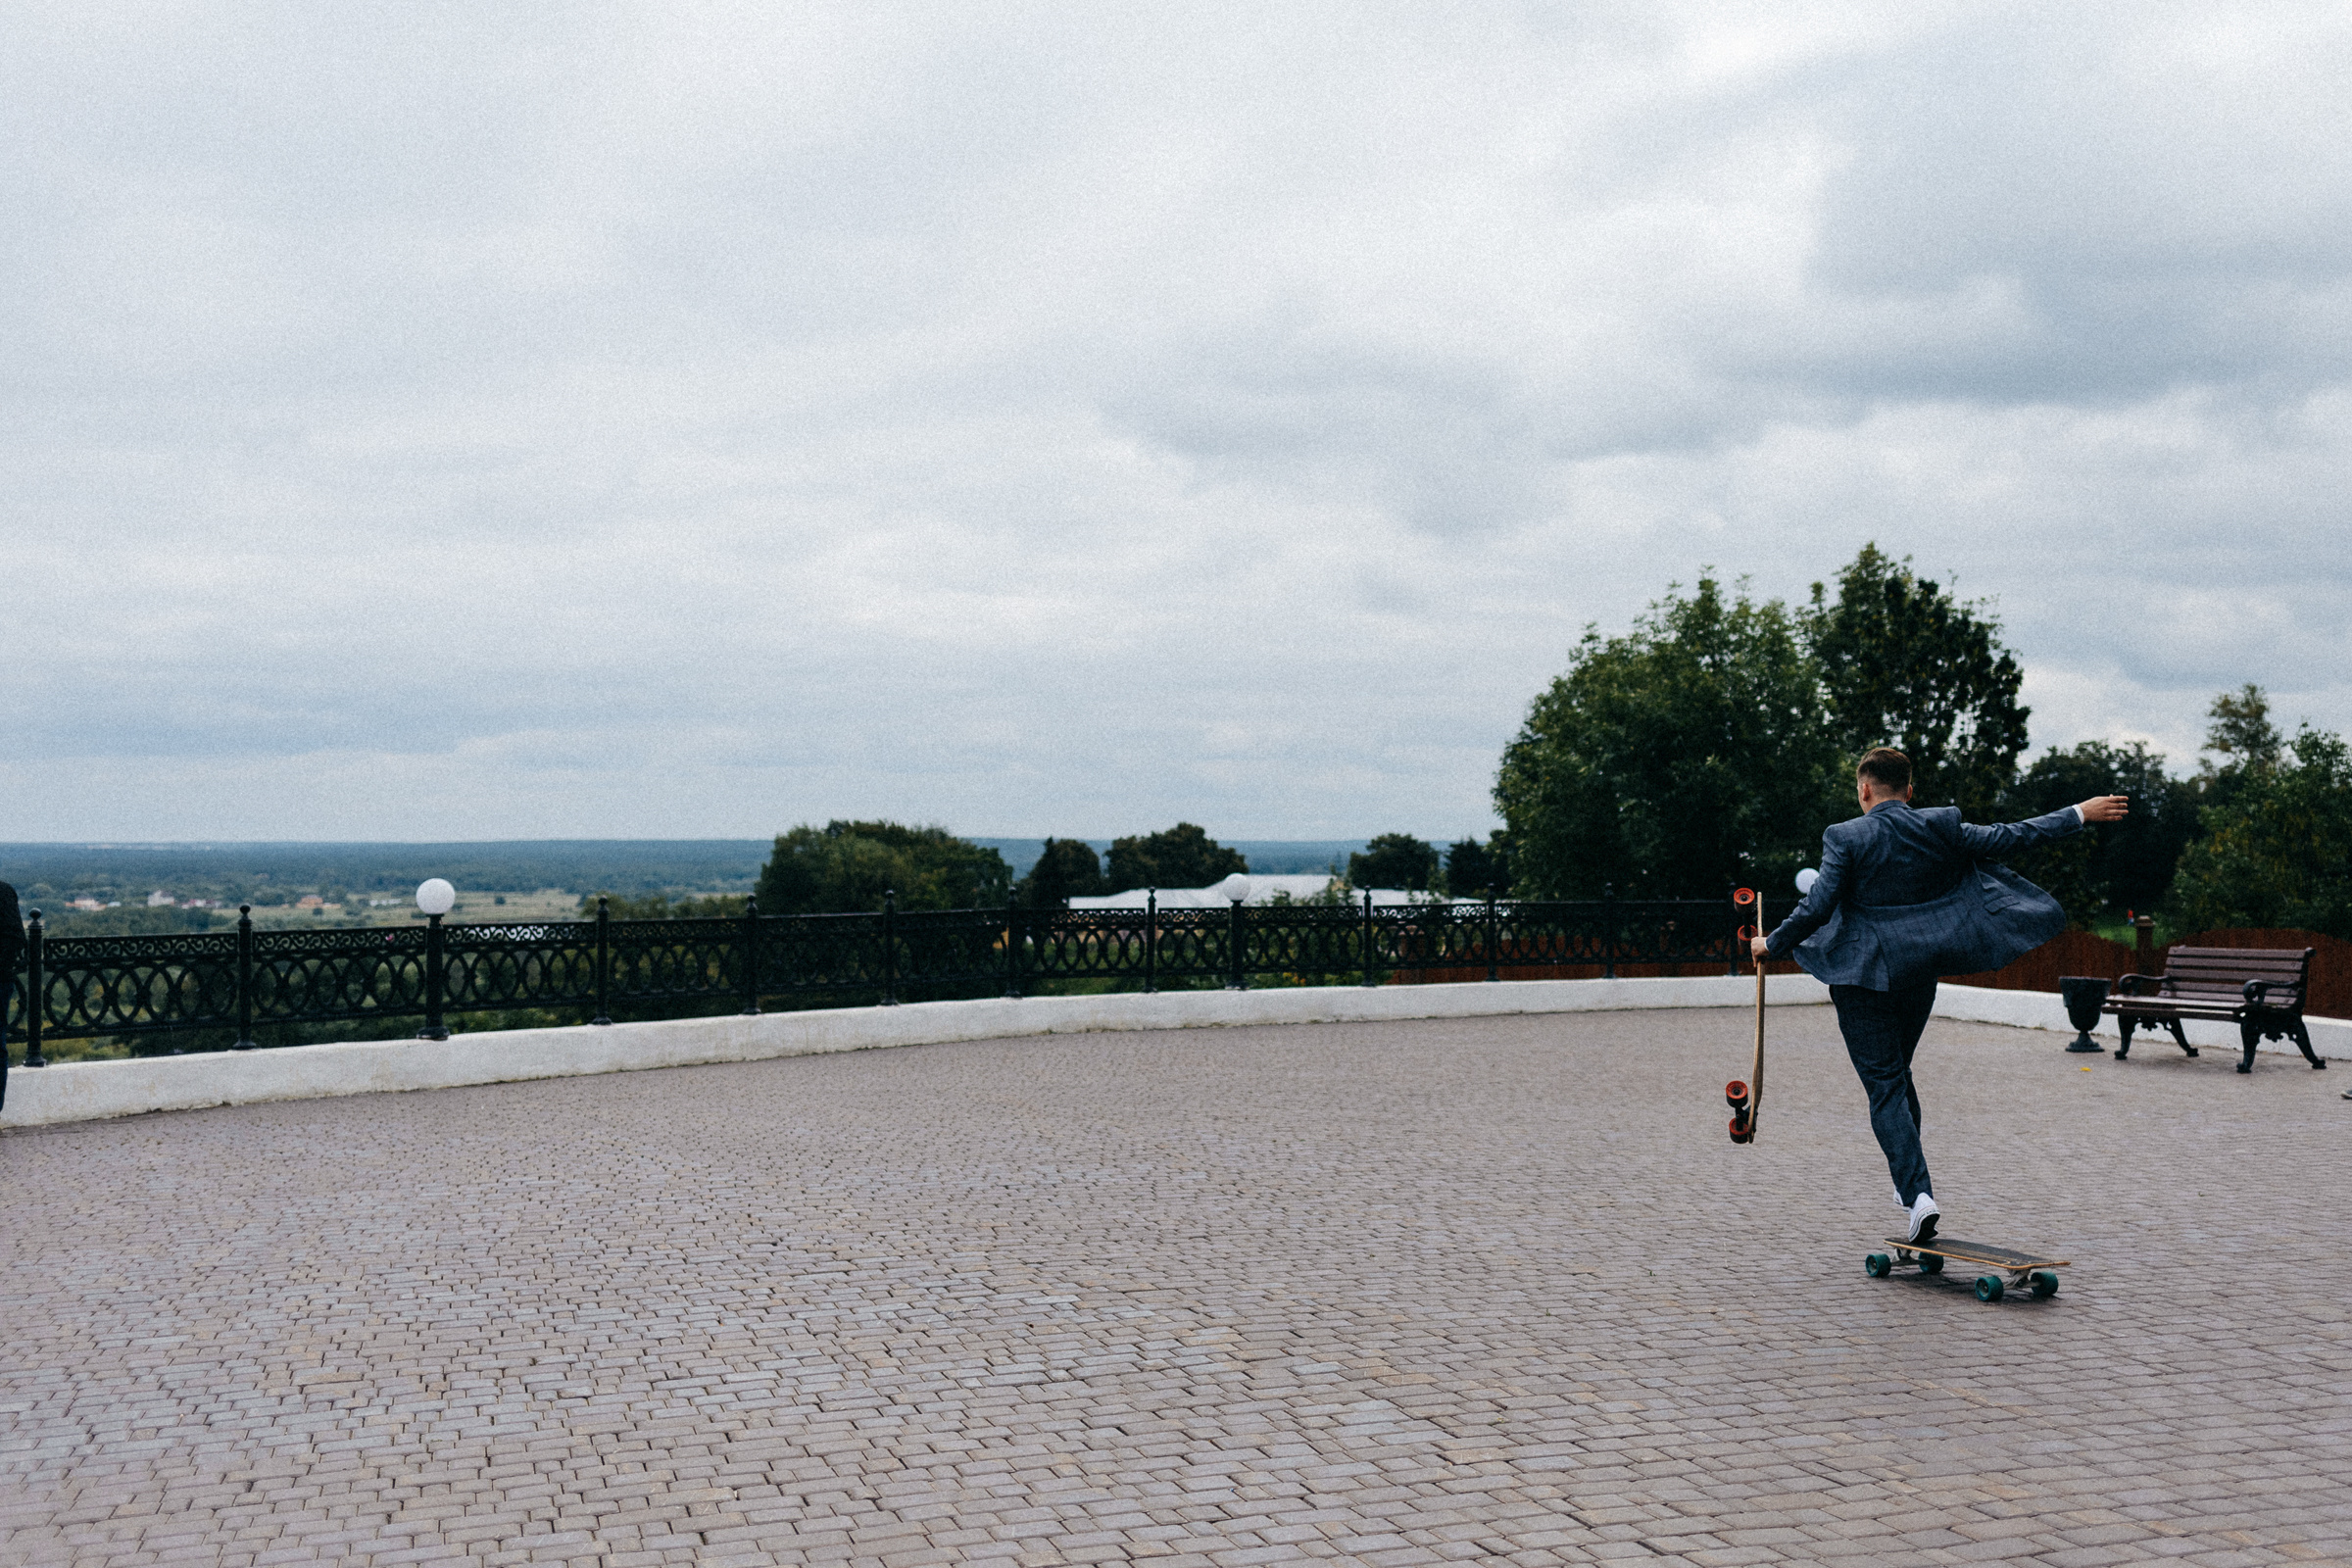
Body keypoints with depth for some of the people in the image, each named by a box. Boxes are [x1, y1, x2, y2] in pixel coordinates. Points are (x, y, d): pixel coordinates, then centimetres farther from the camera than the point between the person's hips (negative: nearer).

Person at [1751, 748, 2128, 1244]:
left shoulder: (1846, 838, -11)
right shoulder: (1941, 827, 0)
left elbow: (1817, 908, -14)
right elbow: (2007, 838, 3)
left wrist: (1772, 944, 1)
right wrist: (2079, 813, 13)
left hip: (1863, 976, -5)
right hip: (1920, 972, 5)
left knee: (1884, 1085, -3)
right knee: (1896, 1072, 23)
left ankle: (1918, 1193, -15)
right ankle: (1907, 1178, 31)